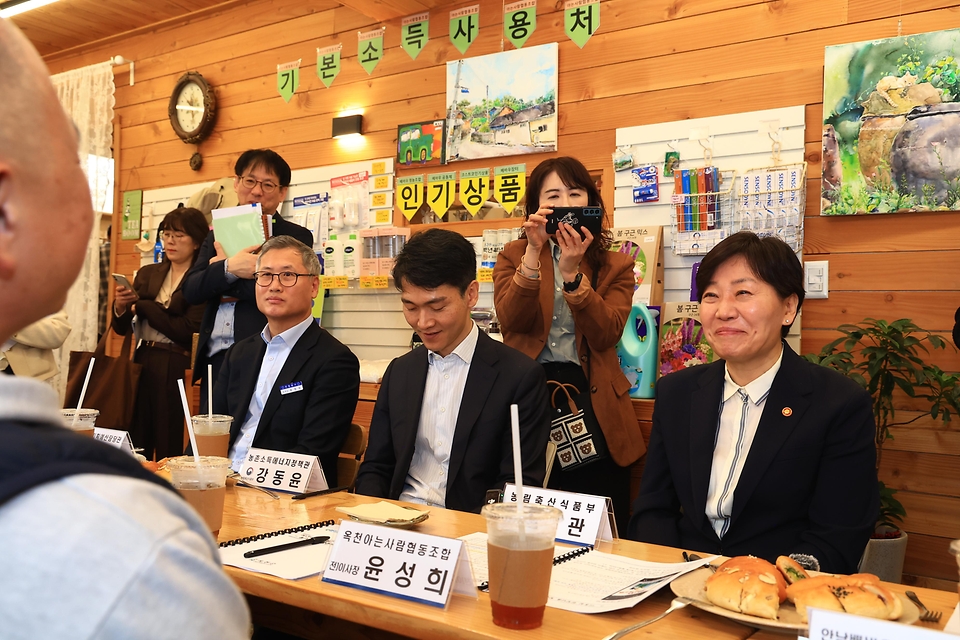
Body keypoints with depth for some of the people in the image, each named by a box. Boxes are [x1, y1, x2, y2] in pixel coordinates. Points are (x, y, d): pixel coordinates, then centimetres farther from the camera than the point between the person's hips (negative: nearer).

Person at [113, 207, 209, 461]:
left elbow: (187, 331, -16)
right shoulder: (147, 274, 12)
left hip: (178, 370, -5)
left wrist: (142, 306, -6)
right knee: (136, 443, 8)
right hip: (143, 363, 6)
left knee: (170, 449, 0)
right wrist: (120, 306, -9)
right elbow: (122, 328, 14)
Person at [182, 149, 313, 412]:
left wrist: (221, 283, -6)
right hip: (214, 360, 5)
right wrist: (228, 269, -16)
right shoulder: (218, 234, 15)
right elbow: (190, 291, 3)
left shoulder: (296, 236, 0)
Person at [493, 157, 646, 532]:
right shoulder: (513, 256, 11)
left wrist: (572, 272, -19)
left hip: (592, 404, 0)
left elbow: (606, 335, -8)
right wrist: (534, 253, -18)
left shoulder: (614, 266, 9)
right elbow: (511, 321, -9)